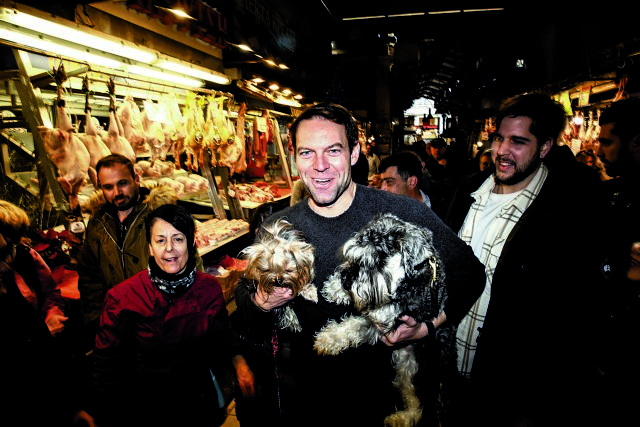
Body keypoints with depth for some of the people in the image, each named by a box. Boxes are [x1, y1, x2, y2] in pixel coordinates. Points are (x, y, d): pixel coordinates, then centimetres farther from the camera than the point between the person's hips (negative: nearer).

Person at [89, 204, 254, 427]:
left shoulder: (210, 288, -11)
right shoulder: (123, 298, -19)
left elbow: (222, 333, 2)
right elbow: (106, 362, -11)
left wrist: (238, 360, -14)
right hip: (143, 405, -2)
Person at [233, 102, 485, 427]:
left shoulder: (404, 214, -16)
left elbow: (468, 271, -5)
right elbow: (243, 305, 0)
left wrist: (426, 326, -20)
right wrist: (260, 303, -23)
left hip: (386, 393, -1)